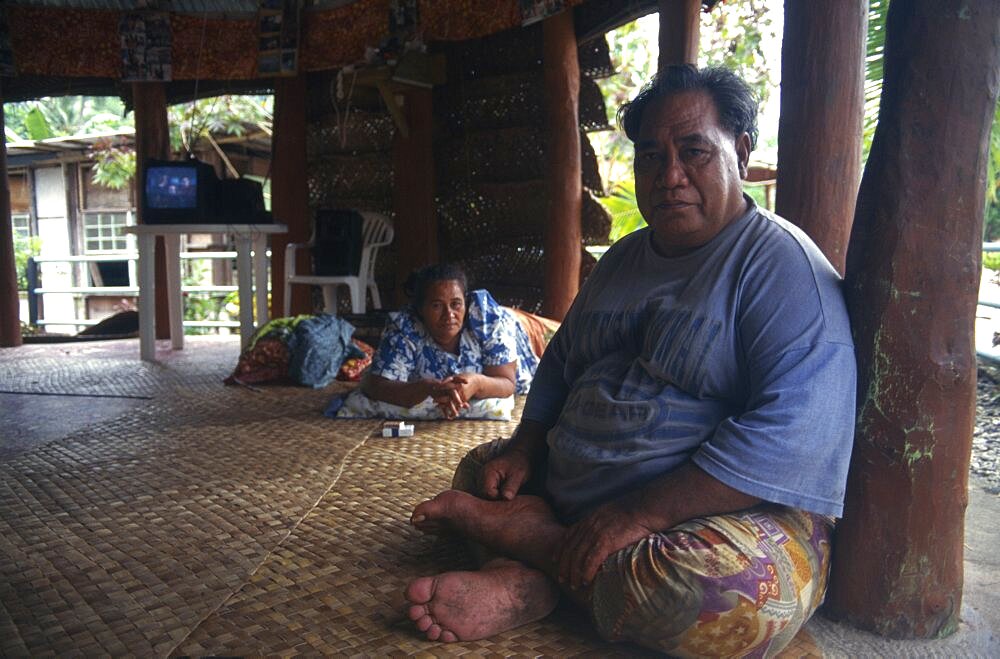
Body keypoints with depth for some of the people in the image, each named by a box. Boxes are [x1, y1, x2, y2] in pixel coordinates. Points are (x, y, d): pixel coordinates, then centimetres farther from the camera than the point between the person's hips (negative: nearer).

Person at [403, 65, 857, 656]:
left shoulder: (782, 264, -12)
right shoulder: (623, 258, 14)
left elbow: (793, 433, -24)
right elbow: (561, 363, 21)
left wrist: (639, 513, -27)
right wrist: (525, 448, 3)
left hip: (719, 514, -7)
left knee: (736, 586, -37)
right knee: (477, 468, 10)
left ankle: (517, 555, -18)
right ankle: (530, 575, -20)